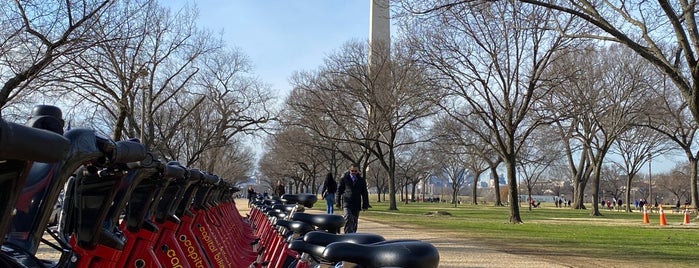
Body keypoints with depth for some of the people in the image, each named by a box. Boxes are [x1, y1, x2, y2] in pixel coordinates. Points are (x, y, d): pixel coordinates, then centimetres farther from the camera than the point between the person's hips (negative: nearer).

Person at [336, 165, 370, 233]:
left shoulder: (361, 180, 10)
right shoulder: (344, 179, 4)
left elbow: (364, 193, 11)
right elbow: (339, 190, 9)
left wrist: (365, 205, 6)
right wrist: (338, 202, 6)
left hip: (356, 204, 3)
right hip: (346, 202, -3)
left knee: (354, 221, 7)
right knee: (348, 218, -19)